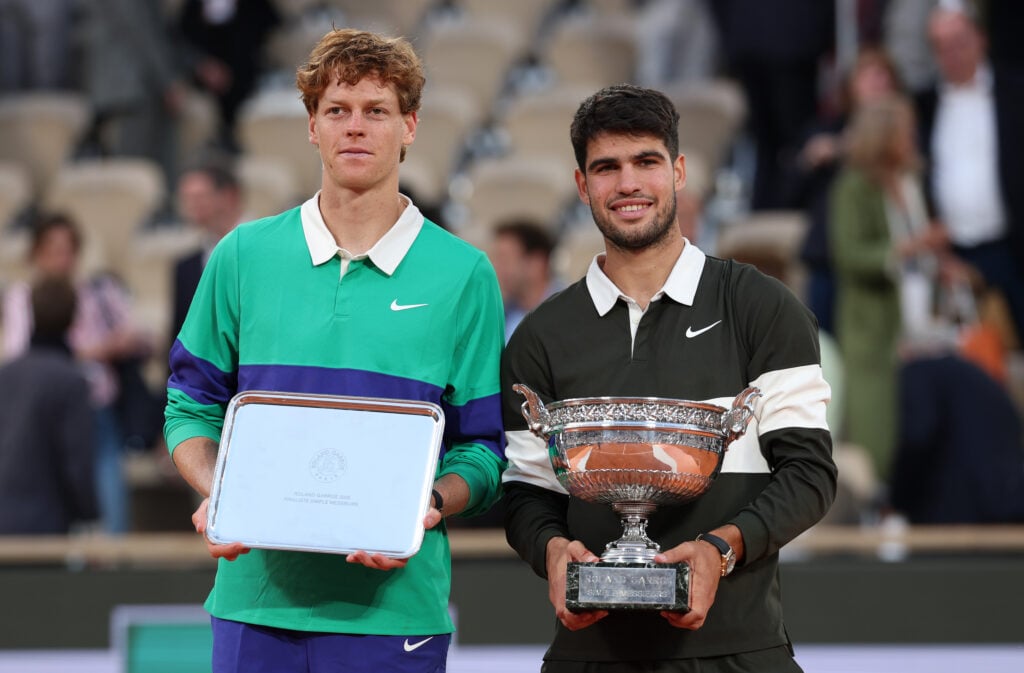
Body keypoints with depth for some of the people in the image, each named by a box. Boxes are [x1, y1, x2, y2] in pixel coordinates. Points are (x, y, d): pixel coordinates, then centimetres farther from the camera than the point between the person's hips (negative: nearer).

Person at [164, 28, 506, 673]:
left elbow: (481, 450, 3)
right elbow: (192, 408, 13)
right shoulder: (243, 256, 8)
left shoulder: (463, 274, 3)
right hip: (256, 592, 1)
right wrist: (214, 494, -6)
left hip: (395, 601, -1)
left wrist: (426, 511, -16)